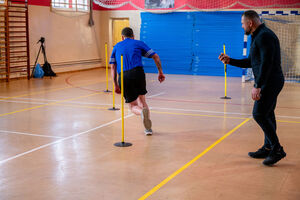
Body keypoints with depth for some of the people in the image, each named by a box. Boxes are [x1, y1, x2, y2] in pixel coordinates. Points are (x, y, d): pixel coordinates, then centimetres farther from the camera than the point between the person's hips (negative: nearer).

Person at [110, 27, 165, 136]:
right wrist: (160, 72, 18)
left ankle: (142, 112, -25)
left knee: (133, 106, 11)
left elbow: (113, 67, 15)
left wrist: (116, 85, 16)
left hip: (123, 77, 1)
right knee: (142, 101, 19)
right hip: (138, 72, 0)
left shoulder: (116, 47, 24)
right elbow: (155, 56, 12)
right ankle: (148, 128, 9)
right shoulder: (139, 43, 19)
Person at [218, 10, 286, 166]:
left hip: (269, 82, -11)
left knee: (259, 114, -13)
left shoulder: (264, 36, -15)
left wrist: (257, 86, -26)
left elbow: (266, 63, -24)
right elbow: (250, 62, 23)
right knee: (267, 115, 13)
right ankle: (268, 148, 21)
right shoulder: (258, 36, 18)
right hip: (268, 83, 11)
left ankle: (277, 149, -8)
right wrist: (230, 61, 18)